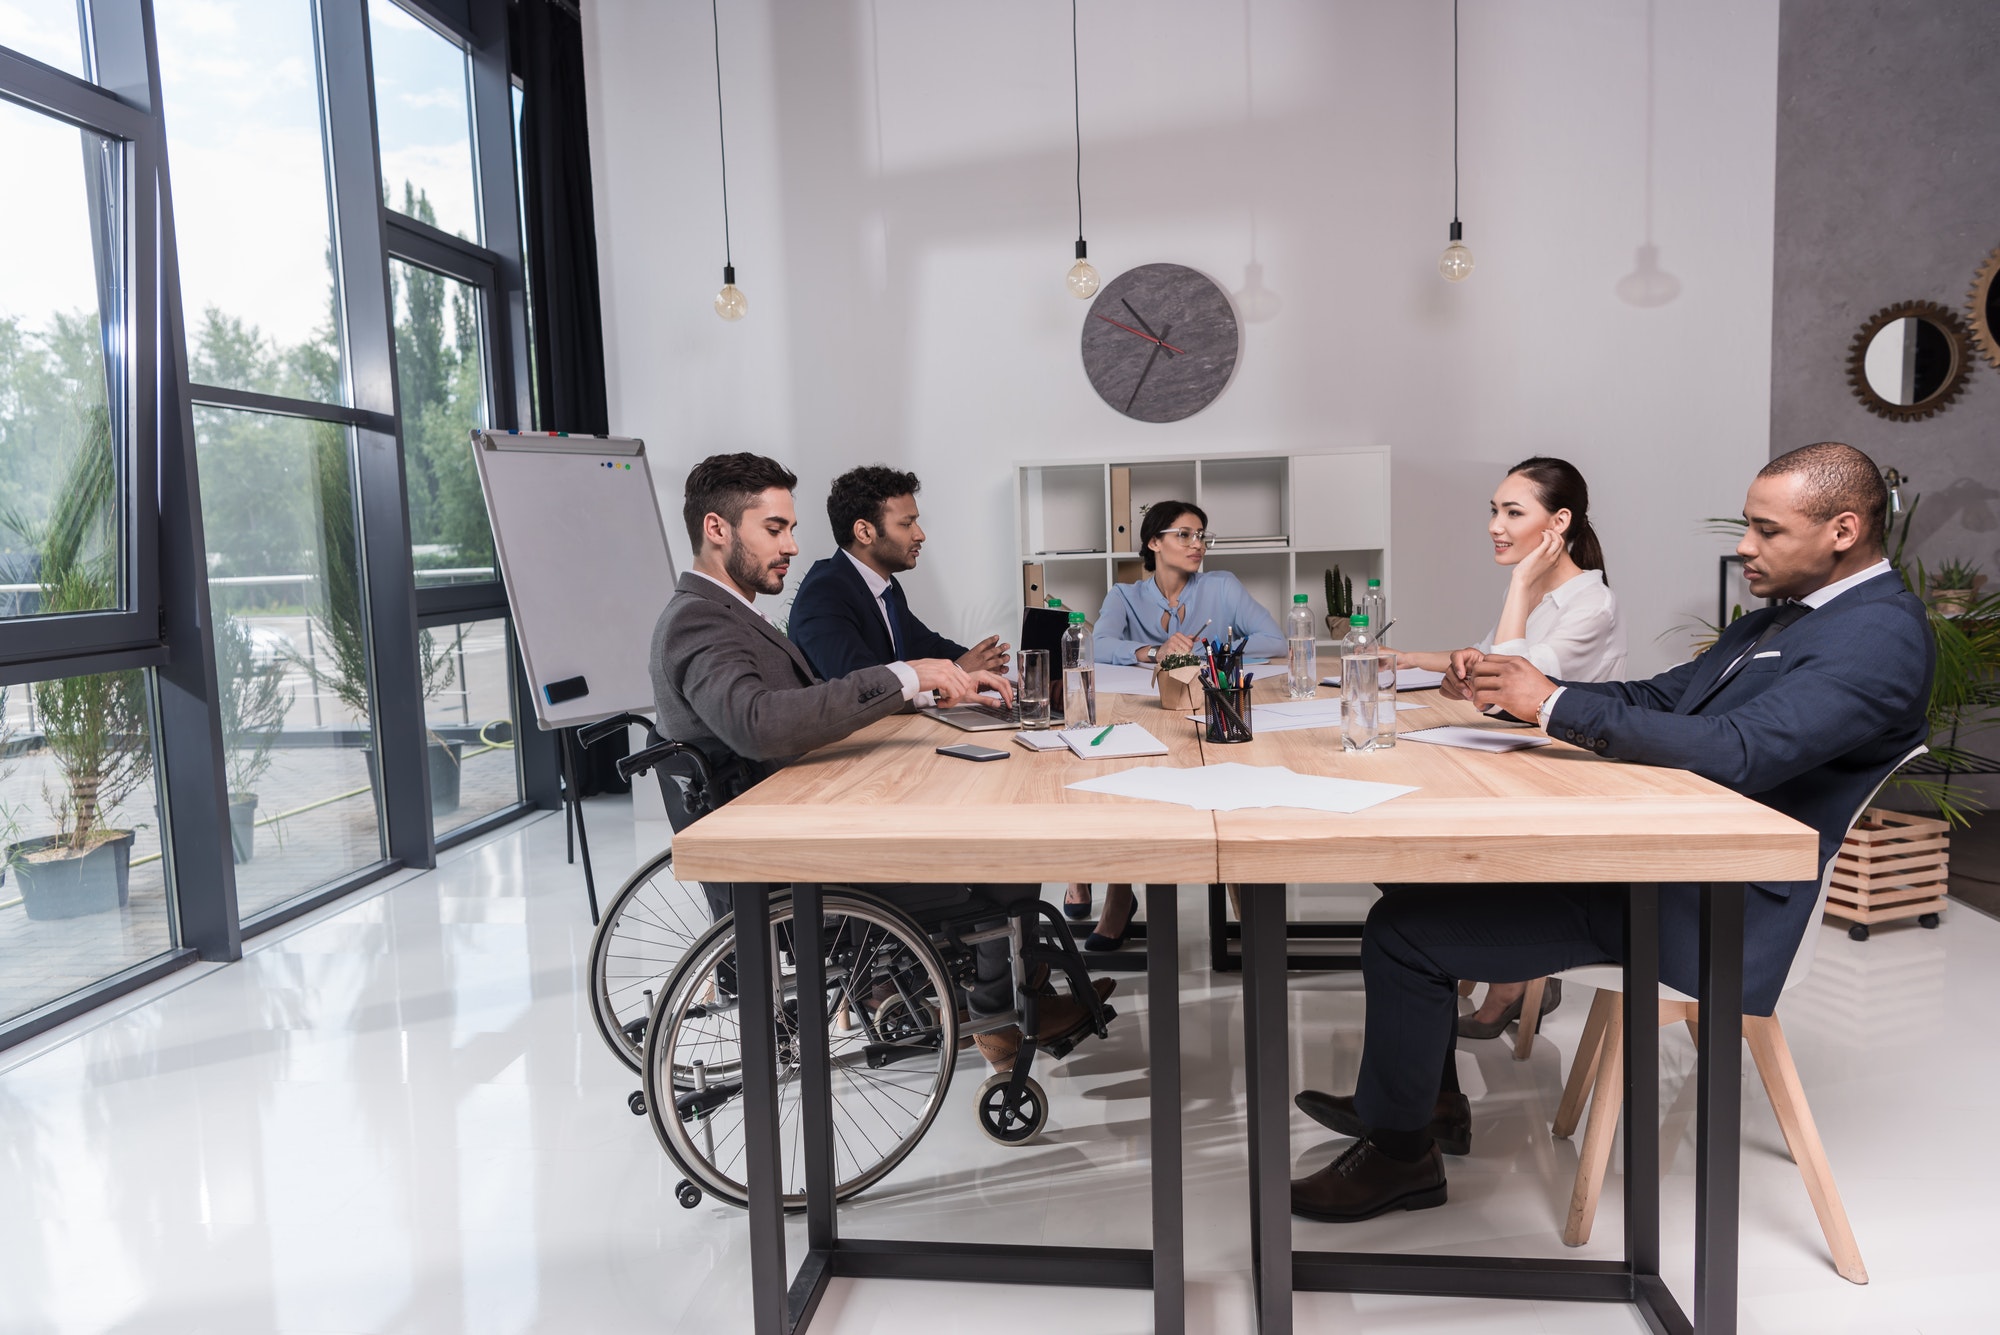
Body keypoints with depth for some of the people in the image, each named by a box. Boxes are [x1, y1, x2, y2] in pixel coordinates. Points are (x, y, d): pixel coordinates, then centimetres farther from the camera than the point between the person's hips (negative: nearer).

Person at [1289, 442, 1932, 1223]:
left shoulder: (1881, 636, -16)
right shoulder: (1786, 615, 14)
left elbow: (1737, 752, -29)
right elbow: (1658, 698, 16)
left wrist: (1556, 704, -25)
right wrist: (1513, 685, 1)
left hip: (1699, 909, -10)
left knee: (1401, 932, -16)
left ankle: (1400, 1155, 6)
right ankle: (1427, 1096, 25)